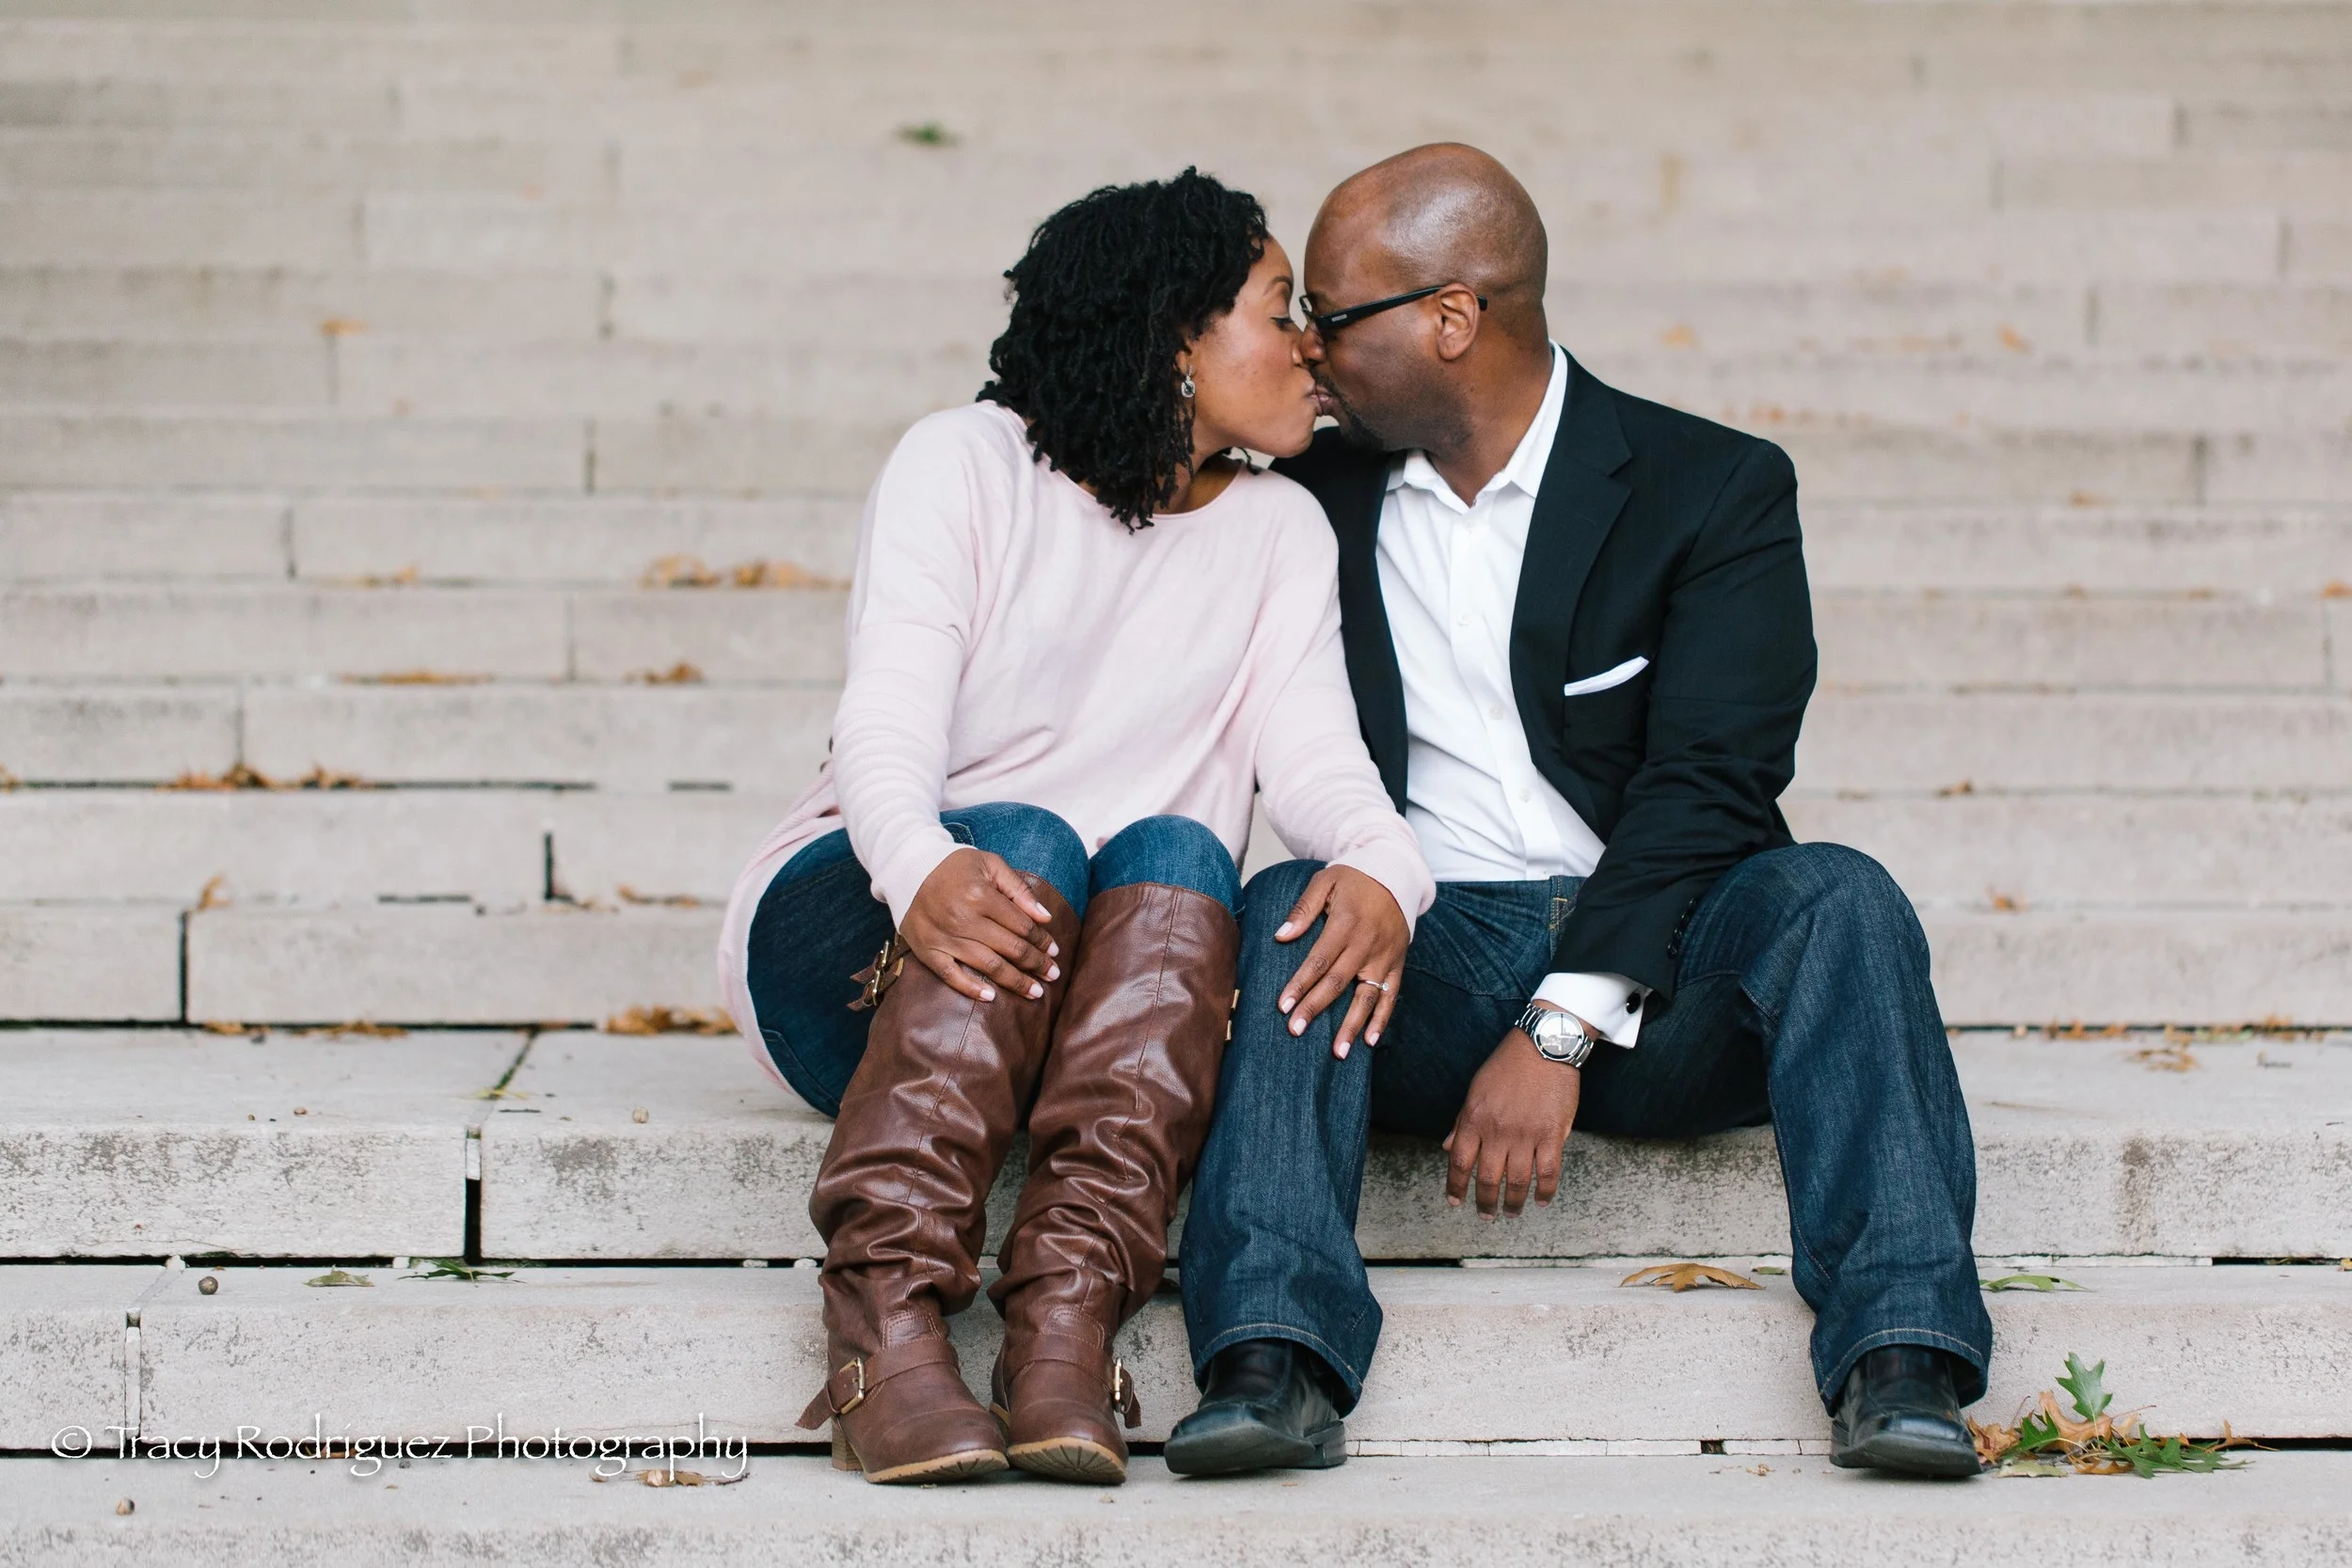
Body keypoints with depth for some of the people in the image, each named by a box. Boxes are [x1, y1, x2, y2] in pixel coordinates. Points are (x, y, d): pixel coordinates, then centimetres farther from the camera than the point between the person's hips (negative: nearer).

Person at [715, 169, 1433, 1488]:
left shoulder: (1279, 532, 12)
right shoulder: (968, 463, -1)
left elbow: (1309, 748, -5)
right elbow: (888, 723, -15)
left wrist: (1380, 867, -29)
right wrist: (920, 868, -39)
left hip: (1095, 996, 3)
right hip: (855, 943, -3)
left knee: (1182, 858, -29)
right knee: (1022, 840, -34)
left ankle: (1070, 1315, -45)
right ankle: (889, 1317, -44)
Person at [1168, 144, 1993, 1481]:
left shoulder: (1715, 490, 2)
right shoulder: (1319, 502, 14)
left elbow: (1707, 783, -10)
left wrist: (1560, 1027, -23)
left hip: (1651, 982, -1)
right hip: (1429, 960, 2)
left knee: (1836, 898, -30)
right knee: (1287, 910, -29)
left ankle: (1902, 1367, -42)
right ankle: (1272, 1362, -46)